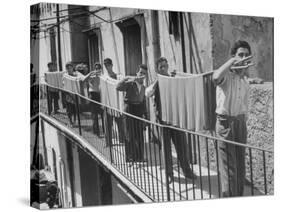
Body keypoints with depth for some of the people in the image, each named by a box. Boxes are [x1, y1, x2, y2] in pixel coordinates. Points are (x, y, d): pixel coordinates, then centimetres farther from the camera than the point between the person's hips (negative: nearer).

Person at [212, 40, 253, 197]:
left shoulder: (244, 77, 11)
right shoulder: (226, 75, -11)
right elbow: (216, 77, -38)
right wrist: (232, 61, -31)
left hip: (240, 121, 7)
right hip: (226, 121, -7)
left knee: (240, 164, 14)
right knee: (229, 165, -4)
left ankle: (239, 195, 26)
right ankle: (229, 196, 4)